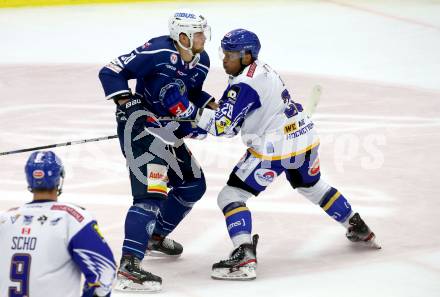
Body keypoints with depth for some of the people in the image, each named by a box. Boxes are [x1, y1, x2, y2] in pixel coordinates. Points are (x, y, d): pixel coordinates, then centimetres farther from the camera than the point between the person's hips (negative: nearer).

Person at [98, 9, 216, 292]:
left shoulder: (201, 61, 4)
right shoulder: (158, 52, -22)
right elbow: (111, 73, -20)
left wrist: (215, 107, 7)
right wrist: (129, 107, -24)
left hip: (168, 130, 10)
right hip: (141, 125, -10)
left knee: (193, 185, 20)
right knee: (152, 191, -22)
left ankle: (156, 236, 42)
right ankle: (129, 267, -28)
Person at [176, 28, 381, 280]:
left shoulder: (244, 85, -18)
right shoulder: (263, 70, 11)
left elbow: (223, 125, -21)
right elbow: (236, 109, 21)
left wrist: (196, 112, -10)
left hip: (275, 149, -9)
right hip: (305, 137, 9)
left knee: (231, 195, -6)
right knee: (313, 186, 32)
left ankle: (245, 257, -20)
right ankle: (359, 230, 45)